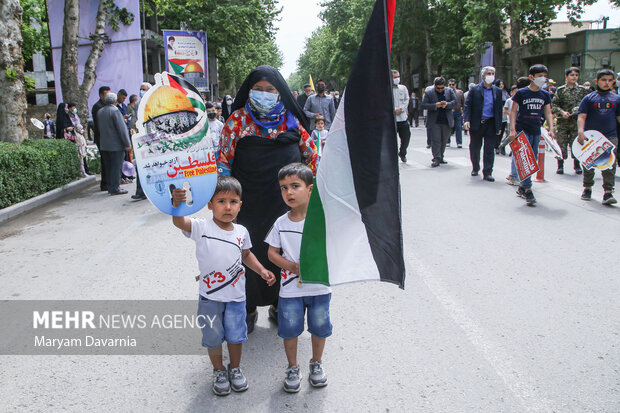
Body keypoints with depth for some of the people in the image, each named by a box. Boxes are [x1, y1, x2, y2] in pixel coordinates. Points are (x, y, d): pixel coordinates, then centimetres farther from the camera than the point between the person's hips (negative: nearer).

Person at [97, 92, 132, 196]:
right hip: (116, 145, -8)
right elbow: (121, 128, -17)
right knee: (116, 167, -4)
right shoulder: (115, 111, -13)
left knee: (108, 167, 13)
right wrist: (127, 144, -14)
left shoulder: (100, 111, 12)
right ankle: (115, 188, -3)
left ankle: (110, 187, 18)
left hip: (104, 145, 8)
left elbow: (99, 128, 16)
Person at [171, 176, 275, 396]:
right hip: (209, 297, -2)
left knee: (235, 335, 15)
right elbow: (179, 222, -33)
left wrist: (262, 270, 3)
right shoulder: (201, 228, -14)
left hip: (236, 295, 3)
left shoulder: (241, 232, -2)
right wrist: (177, 204, -53)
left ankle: (235, 368, 40)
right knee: (213, 337, 13)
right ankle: (219, 371, 37)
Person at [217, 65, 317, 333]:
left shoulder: (291, 119, 5)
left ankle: (279, 305, 29)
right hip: (250, 203, -1)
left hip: (286, 200, 2)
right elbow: (224, 158, -1)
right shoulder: (239, 119, 0)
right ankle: (248, 308, 25)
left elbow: (310, 155, 12)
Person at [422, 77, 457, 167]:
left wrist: (447, 104, -16)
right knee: (435, 140, -6)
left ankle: (440, 157, 23)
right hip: (434, 121, -3)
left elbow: (455, 101, 5)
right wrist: (435, 105, -19)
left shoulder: (449, 91, 8)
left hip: (447, 121, 3)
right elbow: (424, 105, -6)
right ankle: (436, 159, -5)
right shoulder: (428, 92, -1)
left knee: (444, 140, 10)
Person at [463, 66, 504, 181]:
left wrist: (499, 126, 7)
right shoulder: (474, 89, 2)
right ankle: (475, 168, 31)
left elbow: (499, 109, 11)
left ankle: (487, 173, 2)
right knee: (474, 148, 10)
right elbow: (468, 105, -2)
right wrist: (467, 120, -15)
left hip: (491, 124, 1)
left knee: (489, 149, -2)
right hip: (476, 124, -1)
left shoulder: (497, 91, 10)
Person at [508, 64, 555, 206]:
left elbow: (548, 113, 11)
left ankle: (522, 187, 23)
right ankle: (528, 191, -14)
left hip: (536, 131, 6)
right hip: (522, 130, -5)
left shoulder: (545, 95, 10)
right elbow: (513, 111, -3)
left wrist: (551, 128, -3)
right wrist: (512, 129, -13)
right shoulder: (521, 93, -3)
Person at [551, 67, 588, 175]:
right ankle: (560, 166, 13)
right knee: (561, 143, 0)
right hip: (562, 121, -1)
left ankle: (577, 165, 15)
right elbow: (553, 105, 1)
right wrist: (562, 112, -14)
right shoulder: (560, 90, 3)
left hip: (577, 121, 1)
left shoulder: (582, 90, 8)